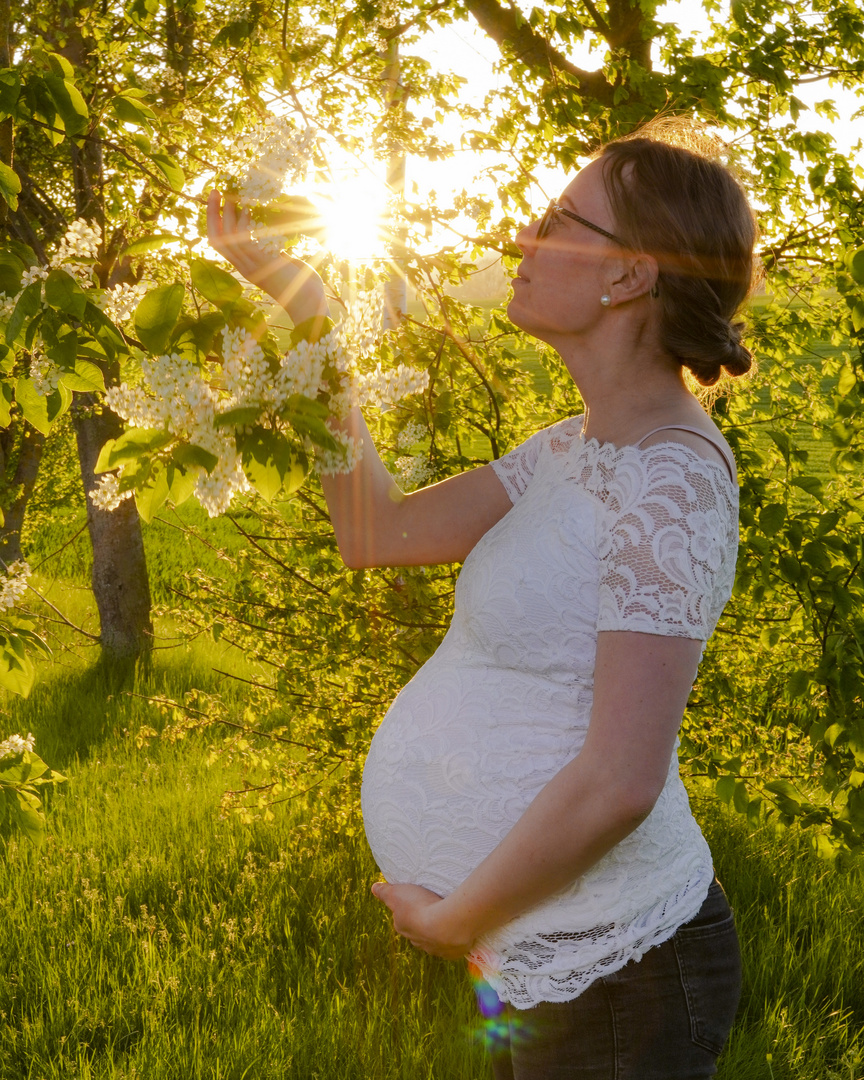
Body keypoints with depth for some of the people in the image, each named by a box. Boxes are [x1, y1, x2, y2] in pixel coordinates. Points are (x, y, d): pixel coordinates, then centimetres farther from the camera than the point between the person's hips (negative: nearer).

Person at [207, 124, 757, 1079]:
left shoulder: (670, 479, -22)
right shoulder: (576, 451, 7)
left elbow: (619, 784, -26)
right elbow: (374, 531, 11)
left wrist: (451, 920, -14)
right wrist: (304, 307, 10)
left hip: (617, 978, -8)